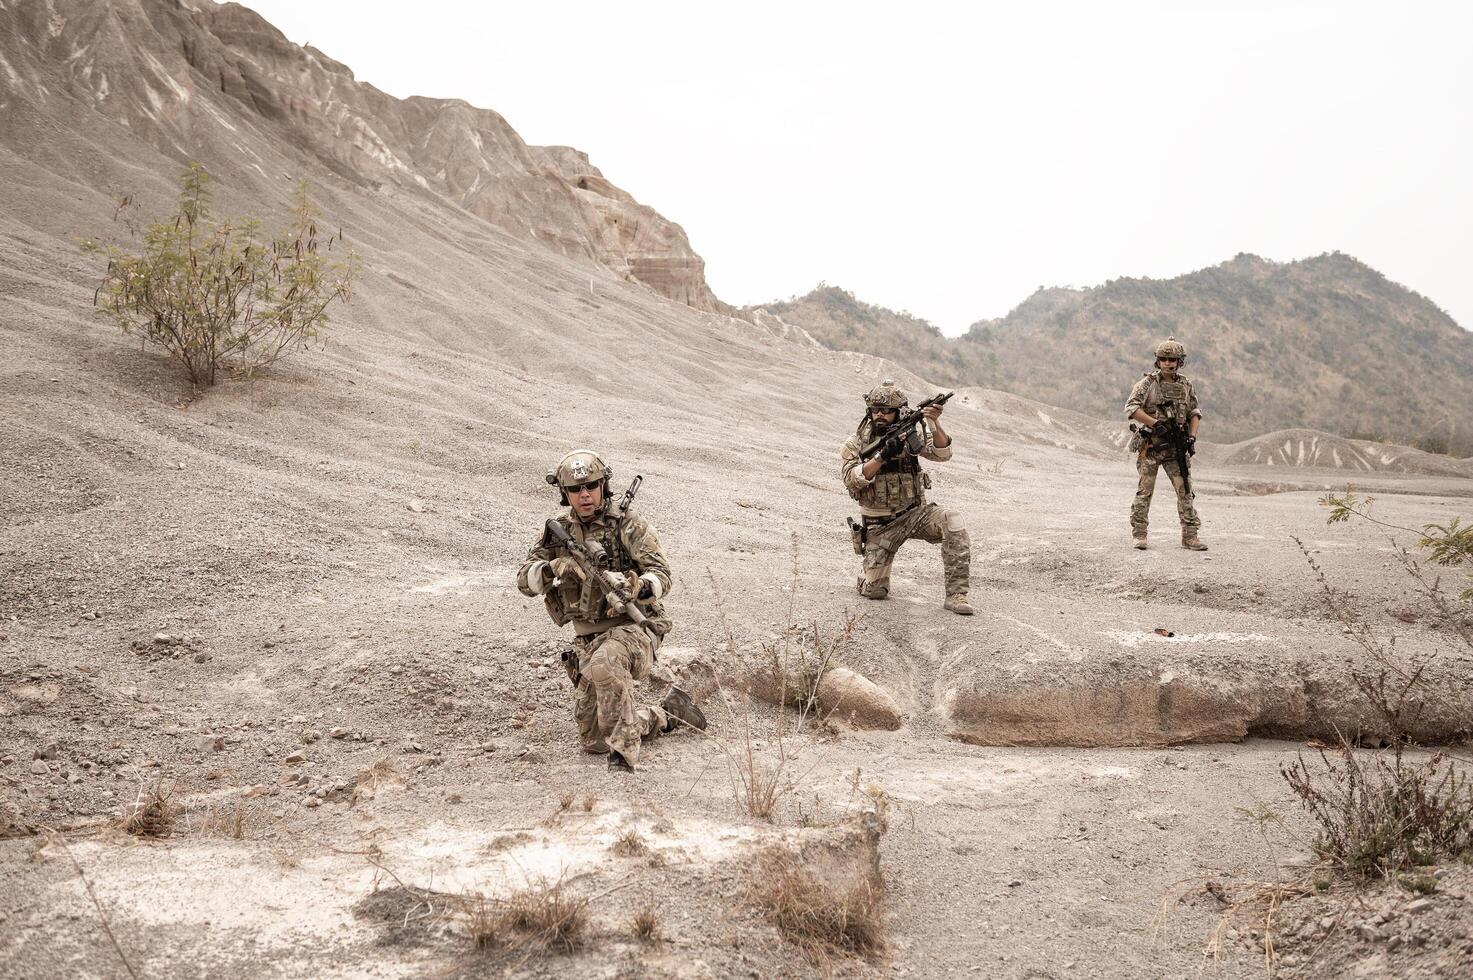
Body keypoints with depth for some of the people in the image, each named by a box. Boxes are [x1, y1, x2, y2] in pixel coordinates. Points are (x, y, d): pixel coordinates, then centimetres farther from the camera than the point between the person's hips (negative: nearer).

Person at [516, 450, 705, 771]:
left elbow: (661, 576, -16)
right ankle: (669, 713, 30)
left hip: (633, 628, -6)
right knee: (593, 740, 8)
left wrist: (638, 587, -39)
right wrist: (554, 567, -23)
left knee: (605, 663, -41)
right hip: (588, 641, 6)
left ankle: (624, 750, -29)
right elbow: (525, 580, -1)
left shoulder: (629, 526, -7)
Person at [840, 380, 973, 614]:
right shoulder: (856, 443, -4)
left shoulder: (910, 434, -1)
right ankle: (870, 569, 29)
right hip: (880, 525, -1)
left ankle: (956, 595, -25)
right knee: (874, 591, -10)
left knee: (952, 521, -30)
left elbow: (942, 454, -15)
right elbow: (851, 480, -19)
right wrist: (883, 456, -30)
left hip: (915, 513, 1)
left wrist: (935, 423, -32)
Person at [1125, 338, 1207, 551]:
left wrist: (1192, 437, 2)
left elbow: (1194, 413, 16)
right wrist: (1155, 424, -19)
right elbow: (1131, 408, -13)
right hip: (1150, 446, -3)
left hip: (1176, 447, 3)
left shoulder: (1185, 385, 9)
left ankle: (1190, 535, 4)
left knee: (1185, 490, -1)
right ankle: (1139, 535, 9)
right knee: (1145, 491, 1)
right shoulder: (1148, 383, -4)